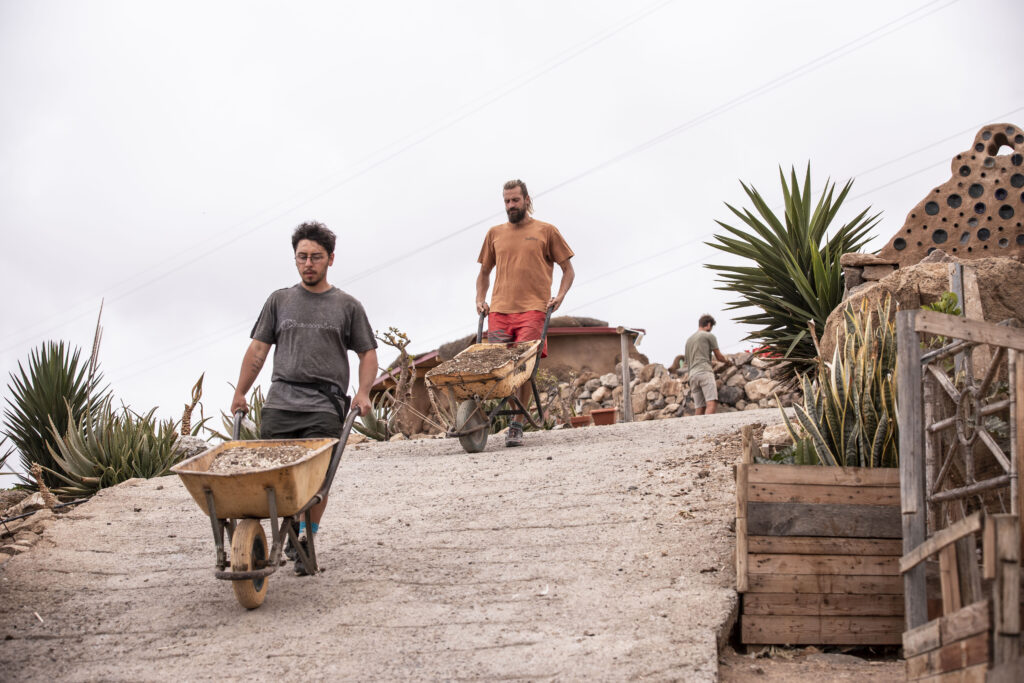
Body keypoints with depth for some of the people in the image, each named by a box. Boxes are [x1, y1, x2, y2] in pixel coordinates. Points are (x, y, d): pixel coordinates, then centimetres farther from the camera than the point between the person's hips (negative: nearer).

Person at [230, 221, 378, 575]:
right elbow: (257, 350, 15)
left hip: (324, 407, -2)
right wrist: (239, 394, 9)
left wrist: (363, 393, -3)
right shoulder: (279, 301, 16)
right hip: (279, 403, 2)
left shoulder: (347, 306, 12)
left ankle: (305, 543, 3)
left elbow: (367, 353, 13)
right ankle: (292, 531, 17)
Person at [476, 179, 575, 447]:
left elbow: (568, 270, 14)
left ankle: (517, 425, -7)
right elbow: (484, 272, 28)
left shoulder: (546, 231, 11)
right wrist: (480, 299, 13)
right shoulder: (495, 233, 19)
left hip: (532, 310, -3)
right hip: (499, 311, 3)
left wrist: (559, 296, -1)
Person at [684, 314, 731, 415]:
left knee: (699, 408, 0)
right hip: (705, 372, -7)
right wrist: (726, 361, 32)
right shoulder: (709, 336, 6)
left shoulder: (689, 339, 26)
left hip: (692, 374, 7)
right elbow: (719, 357, 10)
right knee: (712, 403, -19)